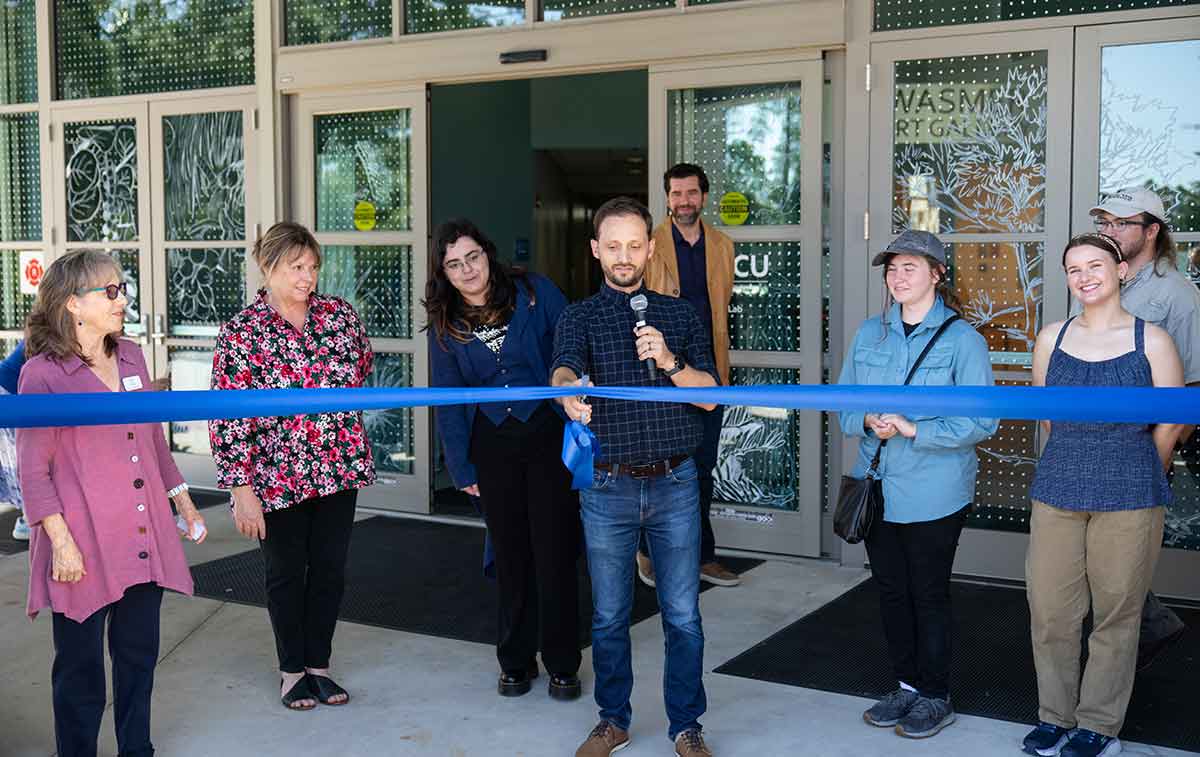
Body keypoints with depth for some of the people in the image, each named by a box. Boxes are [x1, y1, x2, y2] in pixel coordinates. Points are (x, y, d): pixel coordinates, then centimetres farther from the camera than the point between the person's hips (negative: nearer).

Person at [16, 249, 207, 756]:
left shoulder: (130, 357, 10)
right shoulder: (42, 373, -9)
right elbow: (32, 469, -9)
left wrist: (184, 503, 20)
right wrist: (61, 540, -15)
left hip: (144, 538, 6)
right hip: (84, 548, -6)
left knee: (139, 654, 14)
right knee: (81, 666, 6)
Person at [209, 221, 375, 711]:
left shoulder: (339, 314, -2)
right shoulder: (241, 333, -12)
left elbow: (362, 366, 18)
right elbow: (229, 419, -13)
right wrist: (242, 491, -16)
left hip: (339, 468, 3)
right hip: (276, 478, -3)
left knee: (330, 569, 12)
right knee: (286, 573, 11)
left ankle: (318, 664, 28)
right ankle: (292, 669, 28)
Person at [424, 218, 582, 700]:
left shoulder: (534, 292, -3)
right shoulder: (445, 324, 5)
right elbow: (448, 400, 7)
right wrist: (462, 467, 3)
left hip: (549, 432, -2)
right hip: (492, 443, 2)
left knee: (555, 549, 0)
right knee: (511, 552, 10)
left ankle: (562, 663, 14)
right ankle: (516, 659, 24)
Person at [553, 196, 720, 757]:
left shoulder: (680, 315, 7)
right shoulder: (579, 318, 2)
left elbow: (710, 395, 2)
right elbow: (564, 368, -19)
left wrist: (671, 362, -17)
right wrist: (569, 394, -43)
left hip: (675, 483, 1)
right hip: (607, 486, 0)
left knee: (683, 615, 5)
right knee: (609, 616, 11)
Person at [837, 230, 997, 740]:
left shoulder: (962, 339, -10)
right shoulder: (870, 334, 6)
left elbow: (982, 421, -14)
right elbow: (844, 403, 10)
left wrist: (913, 429, -22)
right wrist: (868, 421, -11)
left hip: (933, 495, -5)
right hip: (877, 488, 5)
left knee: (928, 595, 6)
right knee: (891, 591, 14)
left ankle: (935, 698, 23)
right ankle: (906, 685, 31)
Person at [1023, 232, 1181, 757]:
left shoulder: (1152, 342, -4)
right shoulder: (1052, 339, 5)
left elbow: (1167, 427, 2)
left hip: (1129, 499, -3)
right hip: (1056, 492, 3)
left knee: (1115, 615, 6)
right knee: (1049, 610, 5)